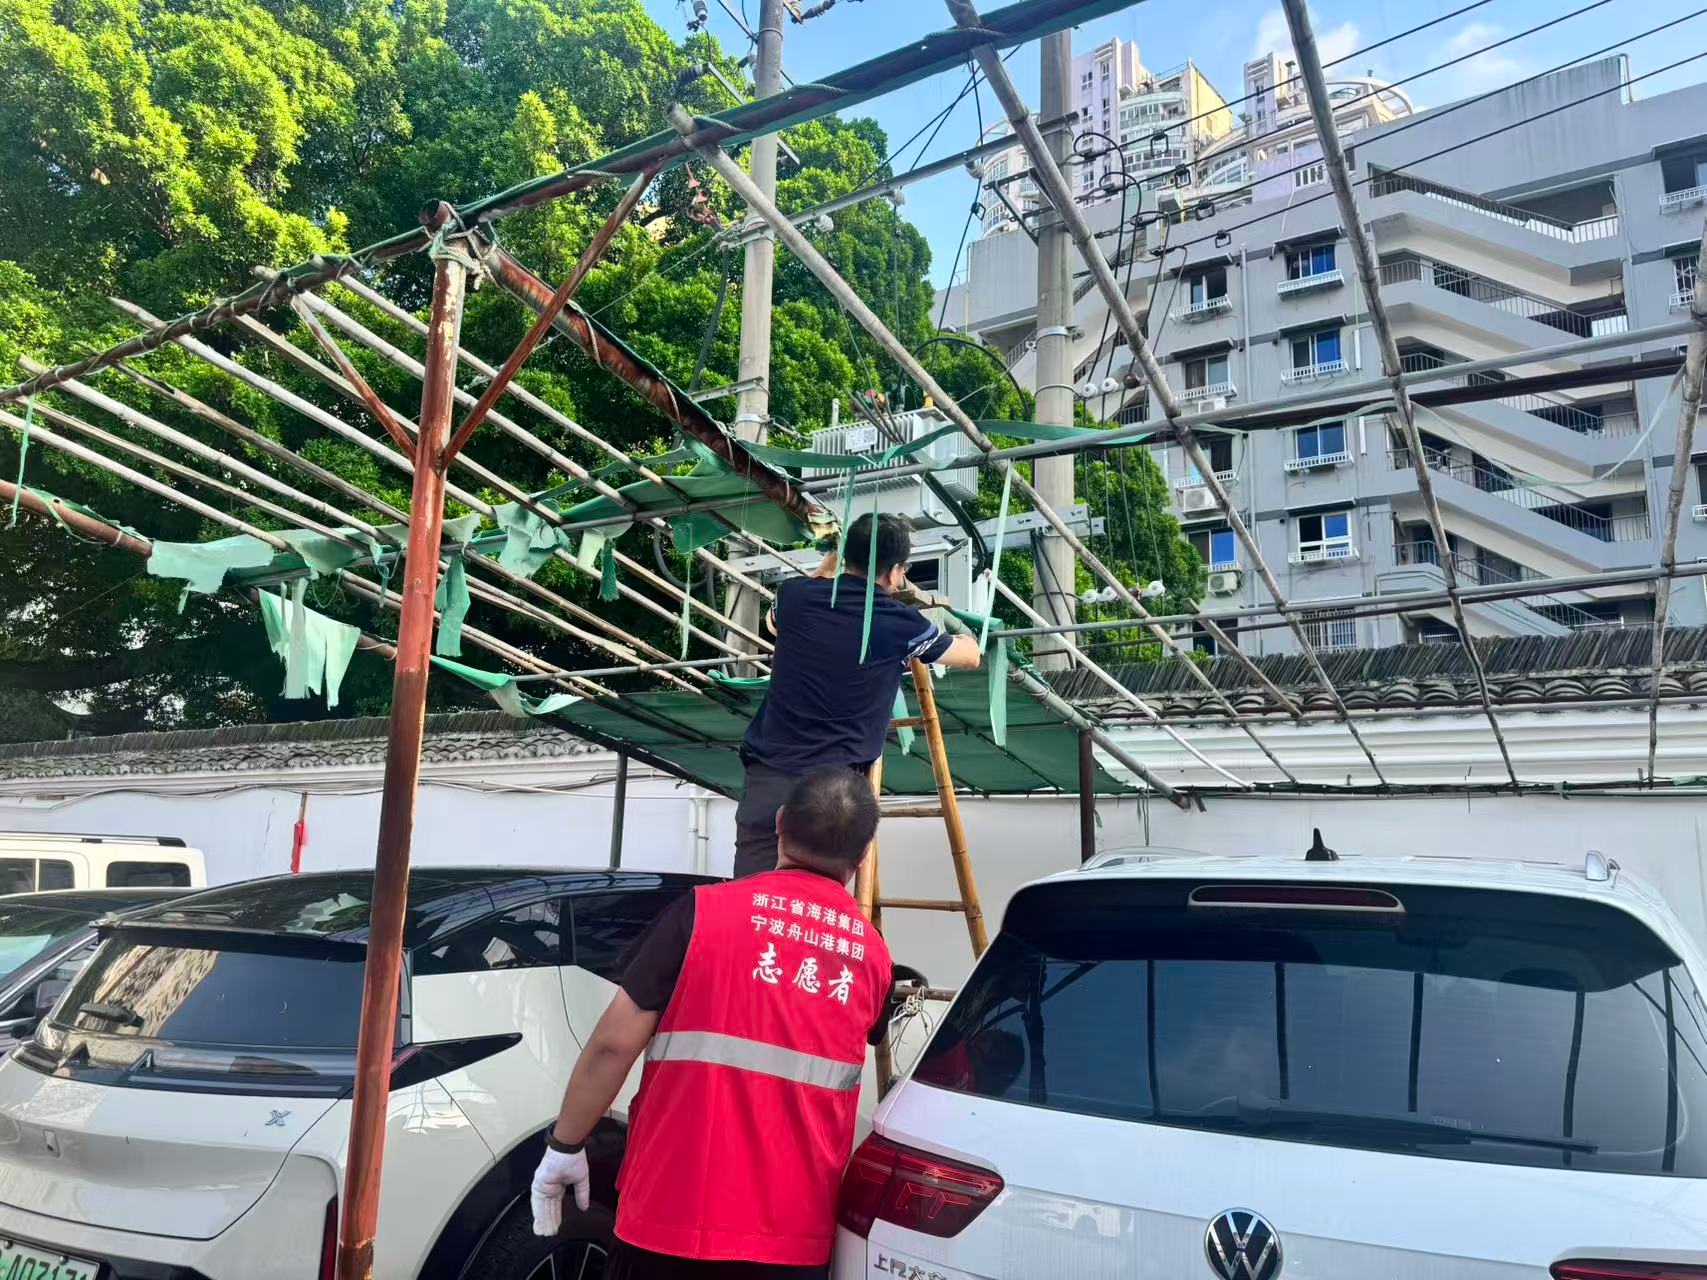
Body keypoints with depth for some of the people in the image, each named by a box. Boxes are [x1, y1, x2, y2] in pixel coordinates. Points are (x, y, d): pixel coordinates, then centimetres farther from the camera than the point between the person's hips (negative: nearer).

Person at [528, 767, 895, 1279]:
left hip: (674, 1218, -3)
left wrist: (563, 1145, 4)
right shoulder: (873, 956, 3)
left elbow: (614, 1044, -9)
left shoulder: (704, 912, -9)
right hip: (798, 1238, 3)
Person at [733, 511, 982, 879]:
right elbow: (970, 657, 19)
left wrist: (828, 564, 40)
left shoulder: (794, 595, 5)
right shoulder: (900, 624, -2)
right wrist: (966, 635, 42)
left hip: (766, 778, 3)